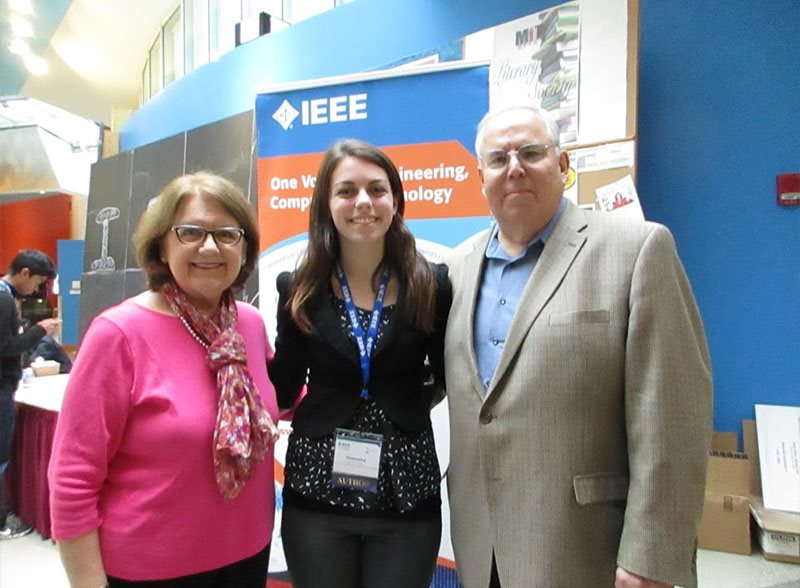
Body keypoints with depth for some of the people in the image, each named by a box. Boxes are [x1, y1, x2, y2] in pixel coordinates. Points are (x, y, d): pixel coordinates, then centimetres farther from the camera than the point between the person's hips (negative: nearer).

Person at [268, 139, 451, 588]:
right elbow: (283, 390, 4)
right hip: (316, 494, 1)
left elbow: (446, 378, 6)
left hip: (407, 496, 0)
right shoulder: (299, 289, -2)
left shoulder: (432, 284, -6)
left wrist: (406, 401, -2)